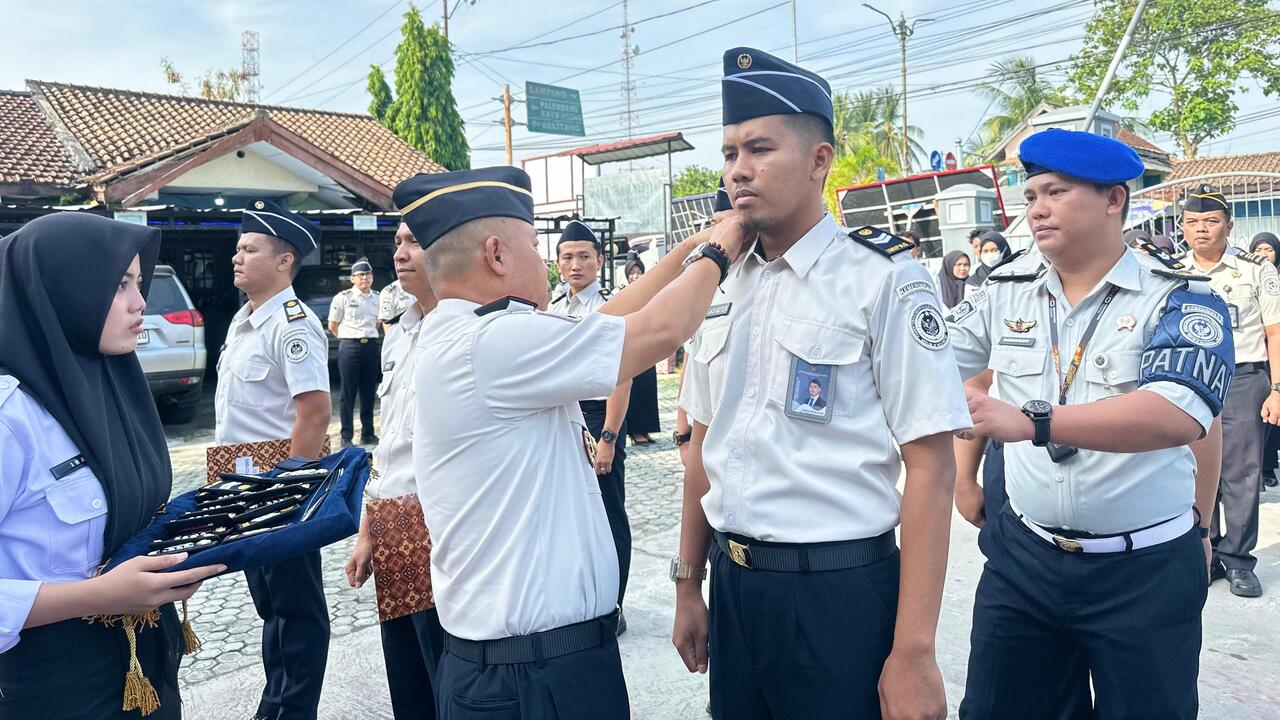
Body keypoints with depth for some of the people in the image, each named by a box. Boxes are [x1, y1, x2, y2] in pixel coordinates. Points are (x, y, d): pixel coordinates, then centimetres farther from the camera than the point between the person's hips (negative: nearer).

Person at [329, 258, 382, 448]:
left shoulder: (377, 299, 9)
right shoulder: (343, 298, -3)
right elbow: (332, 325, 4)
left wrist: (368, 336, 13)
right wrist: (349, 339, 6)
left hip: (371, 346, 4)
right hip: (349, 347, -4)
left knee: (369, 392, 8)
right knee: (348, 393, -1)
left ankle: (368, 434, 17)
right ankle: (347, 437, 6)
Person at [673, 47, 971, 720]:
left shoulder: (883, 278, -11)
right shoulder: (722, 287, 6)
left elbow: (930, 466, -14)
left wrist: (913, 653, -15)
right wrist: (688, 585, 13)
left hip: (840, 593, -5)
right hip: (732, 587, 6)